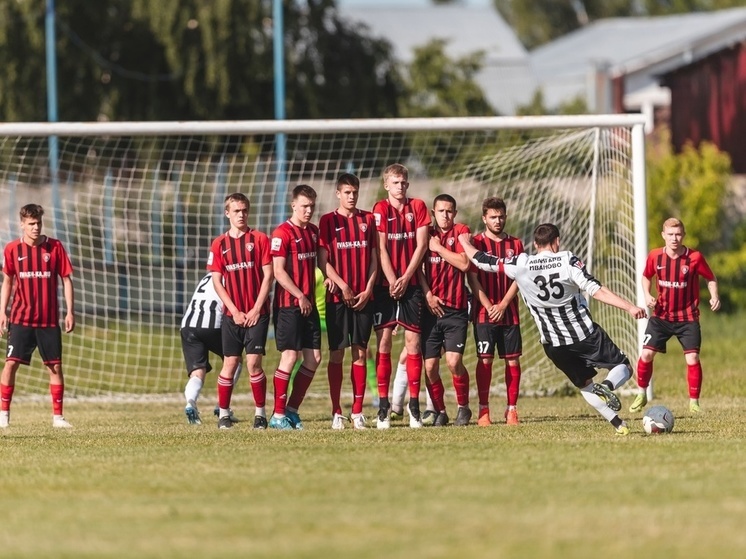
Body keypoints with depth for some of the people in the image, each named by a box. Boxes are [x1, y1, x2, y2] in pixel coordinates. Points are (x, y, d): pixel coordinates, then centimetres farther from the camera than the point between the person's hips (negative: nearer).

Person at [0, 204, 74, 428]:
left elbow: (66, 279, 3)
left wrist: (70, 311, -2)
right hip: (21, 319, 0)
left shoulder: (55, 247, -1)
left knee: (55, 366, 2)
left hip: (49, 320, 0)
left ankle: (57, 416, 11)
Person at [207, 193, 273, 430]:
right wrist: (234, 311, -5)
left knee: (254, 362, -8)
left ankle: (260, 412, 2)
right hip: (232, 314, 2)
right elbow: (217, 281, 4)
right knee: (230, 363, 1)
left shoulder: (259, 239, 2)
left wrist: (257, 309, -8)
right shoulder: (219, 244, 6)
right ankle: (223, 413, 9)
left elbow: (268, 275, -1)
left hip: (257, 313, -2)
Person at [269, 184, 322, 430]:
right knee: (290, 357, -9)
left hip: (308, 304, 8)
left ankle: (292, 410, 15)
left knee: (314, 358, 5)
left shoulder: (313, 231, 13)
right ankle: (278, 415, -2)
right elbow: (279, 272, -14)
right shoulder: (282, 233, -11)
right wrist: (300, 296, -14)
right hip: (288, 305, -8)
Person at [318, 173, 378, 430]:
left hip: (363, 297, 2)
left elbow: (374, 258, 9)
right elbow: (323, 261, -2)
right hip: (337, 297, -2)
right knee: (337, 353, -2)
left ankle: (357, 412, 5)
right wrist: (342, 286, -12)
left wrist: (368, 289, -2)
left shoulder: (368, 220, 9)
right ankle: (336, 413, 1)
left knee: (360, 353, 2)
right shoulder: (328, 221, 2)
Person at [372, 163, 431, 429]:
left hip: (411, 283, 1)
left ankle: (414, 405, 1)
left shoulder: (418, 207, 7)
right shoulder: (380, 209, 1)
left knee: (413, 341, -2)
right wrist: (392, 281, -11)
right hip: (385, 284, -1)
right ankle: (383, 407, -2)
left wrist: (405, 278, -7)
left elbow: (421, 245, 2)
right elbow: (381, 249, -4)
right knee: (383, 342, -4)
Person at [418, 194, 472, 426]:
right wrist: (427, 294, -7)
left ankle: (464, 407, 6)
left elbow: (464, 263, -10)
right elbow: (417, 267, 5)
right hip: (431, 309, 3)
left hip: (455, 309, -3)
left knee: (453, 361, -15)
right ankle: (439, 411, 14)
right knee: (430, 366, -2)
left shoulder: (461, 232, 4)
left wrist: (438, 247, -7)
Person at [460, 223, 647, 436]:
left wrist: (465, 242, 24)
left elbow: (481, 260, 3)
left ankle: (618, 424, 8)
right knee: (624, 368, 9)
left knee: (585, 384, 22)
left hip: (554, 344, 3)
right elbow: (597, 291, -20)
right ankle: (607, 386, -26)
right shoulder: (568, 261, -12)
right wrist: (630, 308, -21)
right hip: (585, 334, -3)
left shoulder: (520, 265, -7)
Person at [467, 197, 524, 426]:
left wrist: (503, 305, -7)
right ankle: (483, 410, -3)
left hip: (509, 311, 3)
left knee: (513, 359, 1)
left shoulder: (515, 244, 10)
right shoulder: (476, 243, 2)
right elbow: (473, 278, -3)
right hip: (484, 311, -3)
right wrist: (488, 306, -11)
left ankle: (512, 409, 7)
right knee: (485, 358, -7)